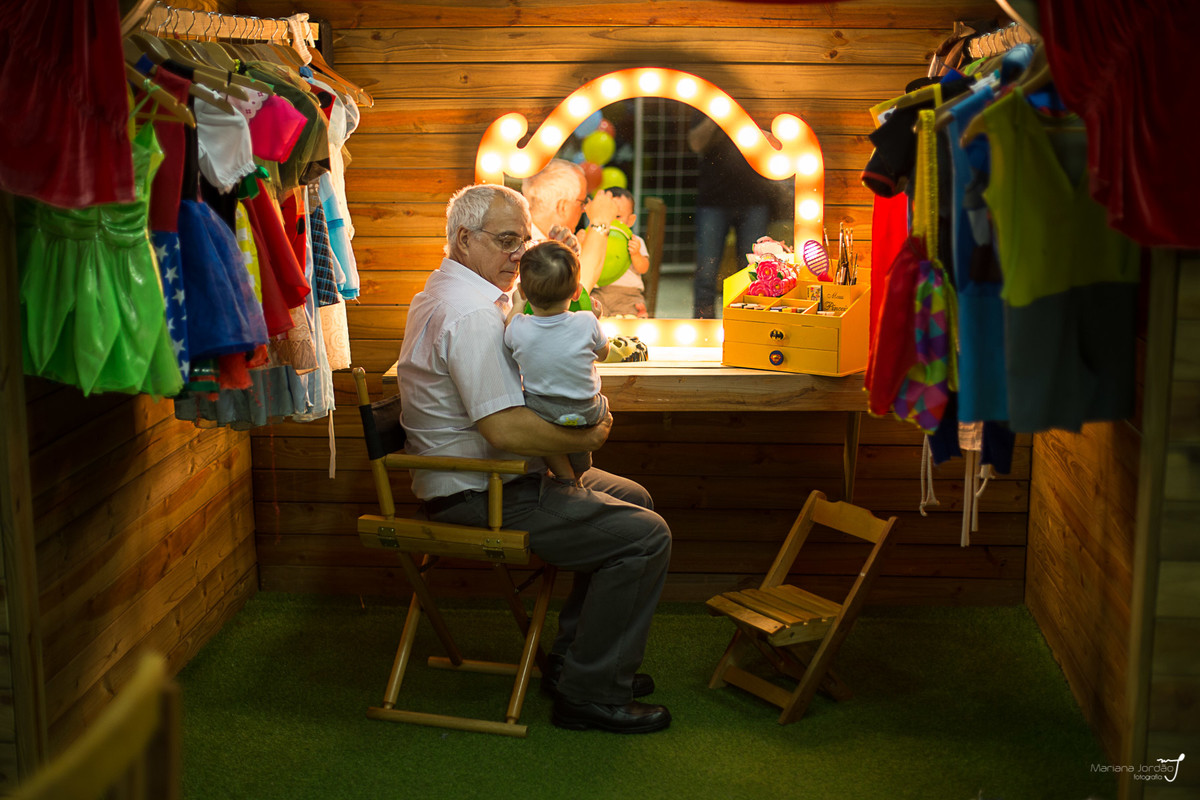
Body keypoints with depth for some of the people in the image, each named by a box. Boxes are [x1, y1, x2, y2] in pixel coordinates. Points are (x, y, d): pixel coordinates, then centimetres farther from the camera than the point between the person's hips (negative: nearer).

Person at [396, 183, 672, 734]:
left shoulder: (444, 294, 14)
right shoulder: (472, 314, -22)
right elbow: (504, 428, -30)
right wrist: (587, 438, -15)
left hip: (479, 478, 11)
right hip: (482, 497, -11)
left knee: (631, 499, 21)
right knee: (645, 536, -15)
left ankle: (573, 660, 23)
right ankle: (589, 693, -4)